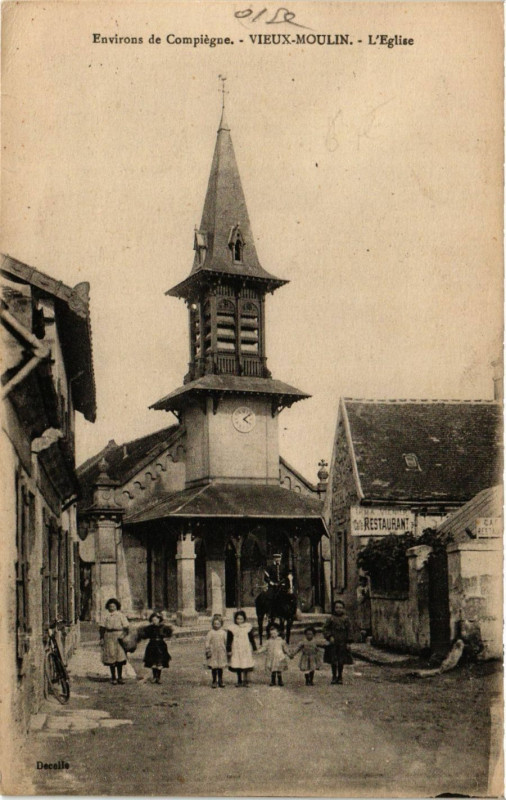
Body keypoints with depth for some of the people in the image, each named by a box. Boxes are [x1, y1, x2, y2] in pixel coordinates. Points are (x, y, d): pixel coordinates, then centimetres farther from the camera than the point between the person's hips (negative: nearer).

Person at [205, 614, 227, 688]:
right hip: (213, 653, -1)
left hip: (221, 652, 1)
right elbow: (207, 642, -2)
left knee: (220, 668, 5)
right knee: (213, 667, 2)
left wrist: (227, 651, 6)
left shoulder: (223, 633, 3)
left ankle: (220, 681, 15)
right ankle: (214, 681, 13)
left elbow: (226, 642, 8)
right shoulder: (210, 633, -1)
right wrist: (207, 650, -8)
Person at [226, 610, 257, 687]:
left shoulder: (248, 627, 4)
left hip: (246, 650, 0)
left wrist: (254, 648, 9)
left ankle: (246, 681, 5)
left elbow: (252, 639, 9)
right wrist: (229, 650, 0)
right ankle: (240, 681, 13)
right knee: (238, 667, 4)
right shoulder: (231, 628, 2)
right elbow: (229, 640, 4)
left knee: (247, 666, -3)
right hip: (236, 650, 0)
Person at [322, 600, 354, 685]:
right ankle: (334, 677, 16)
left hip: (342, 643, 0)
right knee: (333, 661, 4)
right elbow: (325, 628, 3)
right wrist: (329, 637, -9)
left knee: (341, 661, 3)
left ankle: (340, 677, 17)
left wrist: (348, 642, 0)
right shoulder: (331, 619, 0)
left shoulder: (345, 619, 0)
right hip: (333, 643, 0)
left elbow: (349, 630, 4)